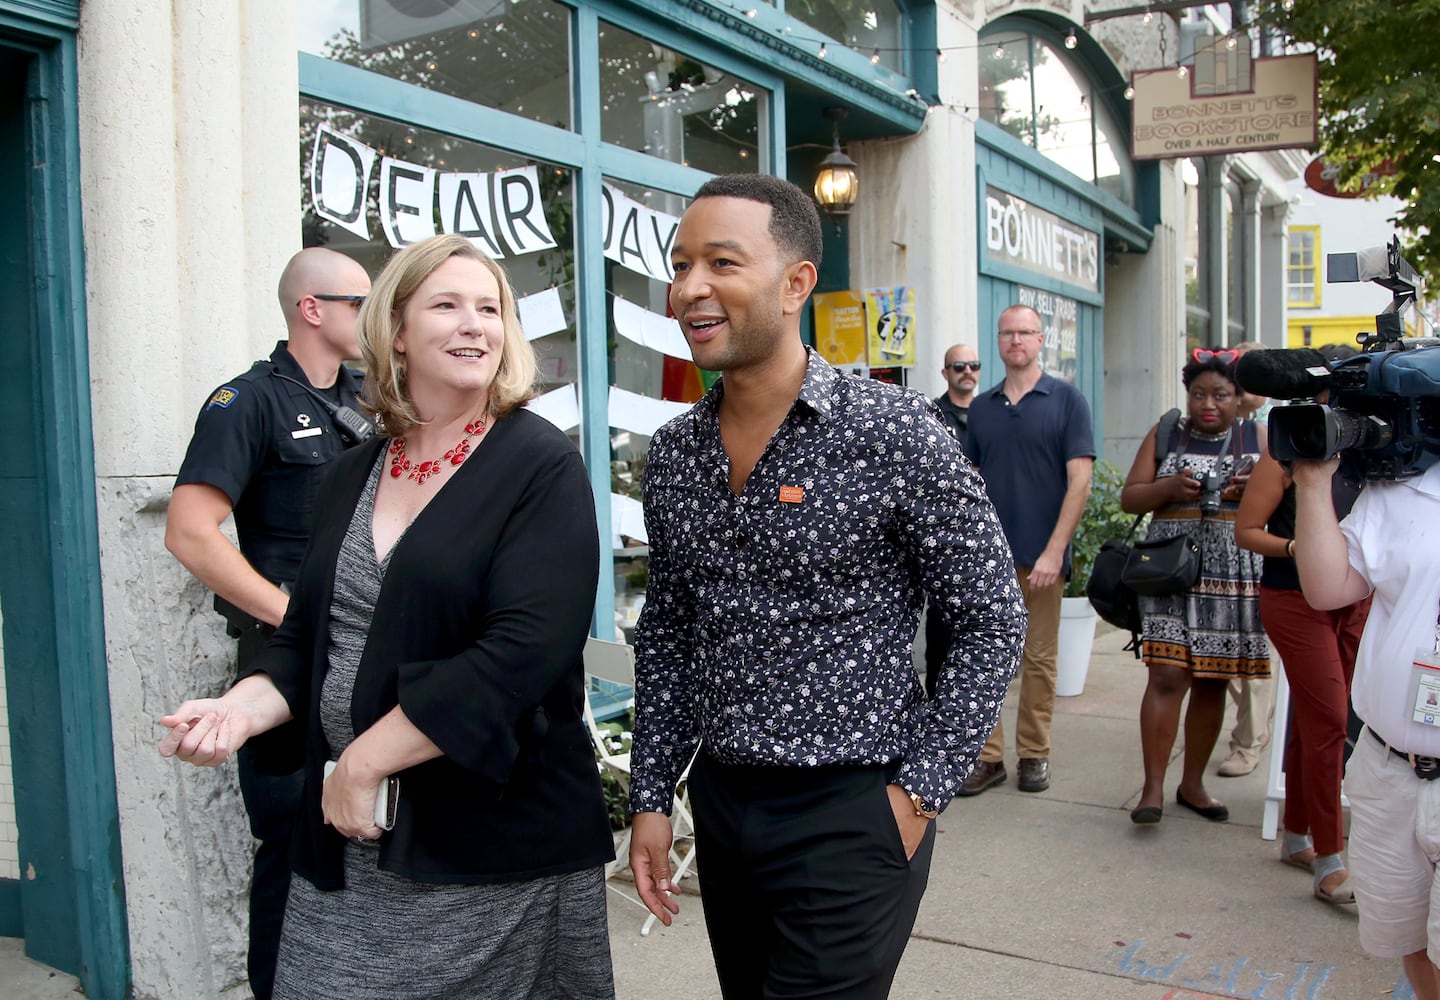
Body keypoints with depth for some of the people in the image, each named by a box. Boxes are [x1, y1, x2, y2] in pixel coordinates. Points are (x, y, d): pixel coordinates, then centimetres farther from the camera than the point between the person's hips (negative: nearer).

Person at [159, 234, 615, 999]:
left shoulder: (540, 466, -9)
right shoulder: (355, 475, 10)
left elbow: (522, 650, -20)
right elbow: (307, 637, 15)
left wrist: (366, 762, -17)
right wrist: (245, 708, -6)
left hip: (492, 842, -4)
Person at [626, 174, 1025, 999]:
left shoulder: (893, 433, -14)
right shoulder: (673, 454, 2)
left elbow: (992, 622, -9)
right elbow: (666, 632, 10)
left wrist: (922, 790, -12)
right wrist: (652, 797, 8)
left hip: (852, 814, -5)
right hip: (721, 804, 6)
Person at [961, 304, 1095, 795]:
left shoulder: (1066, 399, 0)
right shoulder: (981, 407, 10)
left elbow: (1079, 481, -6)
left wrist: (1054, 552, -14)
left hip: (1040, 557, -3)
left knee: (1039, 659, 7)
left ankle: (1034, 754, 20)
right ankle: (988, 756, 11)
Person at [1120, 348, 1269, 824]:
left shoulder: (1259, 439, 10)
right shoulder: (1164, 435, 8)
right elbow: (1129, 498, 6)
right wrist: (1170, 487, -13)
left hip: (1234, 577, 2)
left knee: (1212, 681, 7)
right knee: (1168, 676, -12)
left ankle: (1192, 783, 21)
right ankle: (1153, 788, -6)